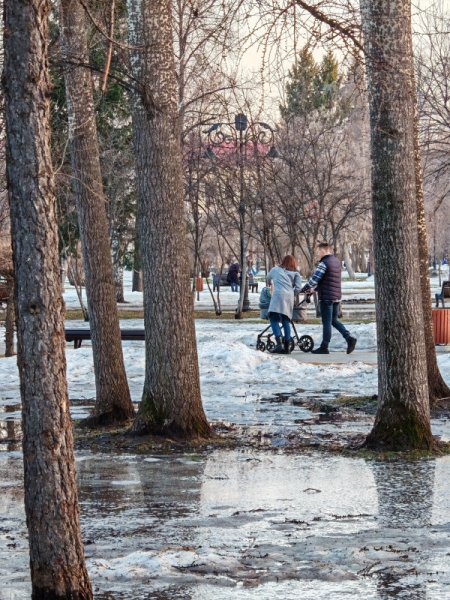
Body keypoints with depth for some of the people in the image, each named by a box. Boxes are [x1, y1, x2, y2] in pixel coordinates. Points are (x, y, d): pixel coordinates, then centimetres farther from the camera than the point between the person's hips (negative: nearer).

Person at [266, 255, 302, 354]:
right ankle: (286, 347, 4)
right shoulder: (295, 274, 21)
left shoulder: (275, 270, 22)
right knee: (286, 321, 7)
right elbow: (298, 288, 6)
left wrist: (271, 284, 62)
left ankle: (279, 343, -24)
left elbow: (268, 279, 41)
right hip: (289, 297, 3)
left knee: (274, 319, -5)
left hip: (278, 295, -3)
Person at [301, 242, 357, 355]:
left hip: (326, 297, -8)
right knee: (334, 320, 16)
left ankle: (324, 347, 5)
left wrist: (304, 289, -1)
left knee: (326, 322, -2)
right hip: (337, 296, 8)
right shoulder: (337, 262, 13)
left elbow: (314, 280, -17)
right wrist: (314, 289, 20)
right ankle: (349, 338, 1)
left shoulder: (324, 263, -15)